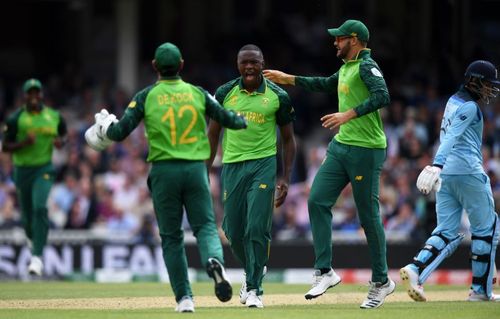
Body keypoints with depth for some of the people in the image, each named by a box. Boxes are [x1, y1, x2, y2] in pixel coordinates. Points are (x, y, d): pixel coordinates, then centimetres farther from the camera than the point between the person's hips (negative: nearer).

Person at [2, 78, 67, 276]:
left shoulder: (54, 116, 2)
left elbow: (63, 133, 21)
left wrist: (60, 141, -3)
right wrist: (23, 143, -20)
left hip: (44, 169, -1)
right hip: (22, 169, 1)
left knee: (40, 208, -21)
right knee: (26, 214, 9)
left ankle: (37, 257, -23)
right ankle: (32, 239, 46)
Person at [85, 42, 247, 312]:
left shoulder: (146, 97, 1)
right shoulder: (198, 94, 6)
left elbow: (119, 132, -4)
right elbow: (226, 118, 13)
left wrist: (103, 127, 18)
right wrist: (246, 121, 35)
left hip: (164, 171, -1)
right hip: (196, 169, 1)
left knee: (171, 236, 8)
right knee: (205, 226, 4)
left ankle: (184, 298, 3)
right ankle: (214, 260, -31)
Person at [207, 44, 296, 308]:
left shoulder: (278, 96, 0)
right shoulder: (224, 93, 4)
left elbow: (288, 139, 7)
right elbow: (213, 134, 12)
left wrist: (285, 178, 0)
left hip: (263, 164, -2)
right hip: (232, 165, 2)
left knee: (257, 228, -12)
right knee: (233, 230, 5)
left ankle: (254, 288, -5)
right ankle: (253, 271, 32)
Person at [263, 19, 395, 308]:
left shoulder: (367, 67, -12)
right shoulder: (347, 68, 16)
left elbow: (383, 96, -28)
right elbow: (326, 85, 36)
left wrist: (349, 114, -33)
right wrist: (289, 79, 37)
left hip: (366, 151, -9)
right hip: (341, 147, 9)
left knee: (369, 216, -3)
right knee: (318, 201, -1)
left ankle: (381, 282, 9)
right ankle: (325, 272, 2)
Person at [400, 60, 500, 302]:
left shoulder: (454, 101, 17)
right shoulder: (469, 107, -10)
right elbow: (451, 137, -24)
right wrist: (437, 165, -36)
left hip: (445, 173, 8)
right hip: (468, 171, -8)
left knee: (447, 232, 6)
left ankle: (415, 269, -17)